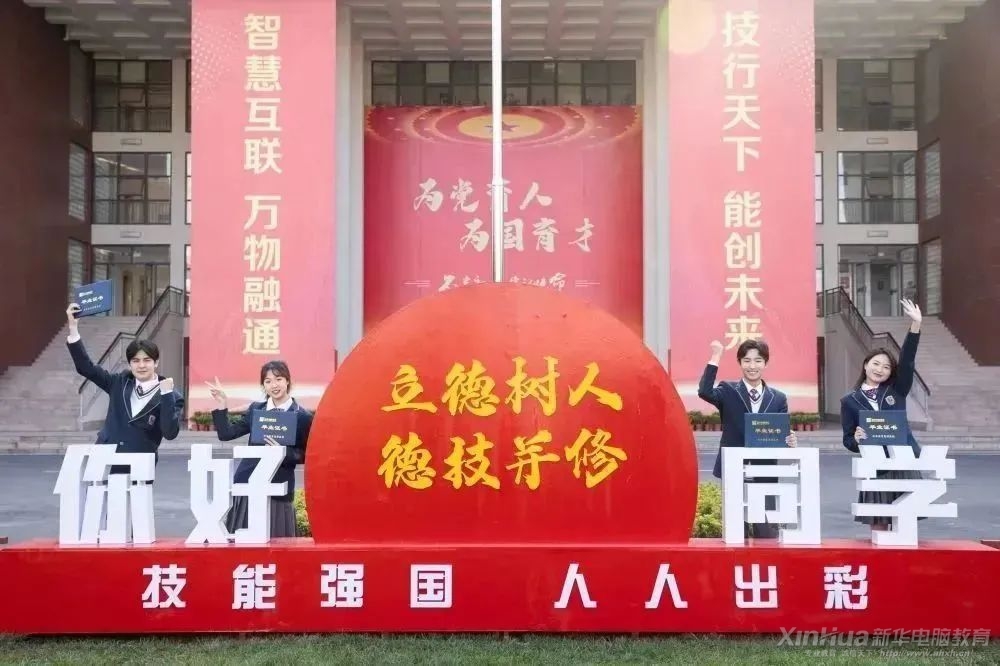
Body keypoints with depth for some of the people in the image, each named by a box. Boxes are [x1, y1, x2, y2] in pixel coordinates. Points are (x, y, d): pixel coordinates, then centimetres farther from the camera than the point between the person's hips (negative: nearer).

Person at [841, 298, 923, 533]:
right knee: (878, 527, 3)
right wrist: (856, 439, -20)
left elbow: (907, 362, -5)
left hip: (905, 464, 1)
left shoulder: (896, 391, 7)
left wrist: (916, 324, -14)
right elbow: (848, 440, 5)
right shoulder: (849, 401, 5)